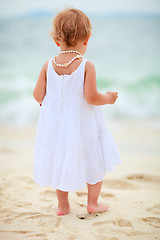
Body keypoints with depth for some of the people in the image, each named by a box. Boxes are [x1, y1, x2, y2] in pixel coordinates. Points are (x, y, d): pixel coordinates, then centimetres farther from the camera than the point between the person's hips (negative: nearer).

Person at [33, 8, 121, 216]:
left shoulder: (49, 65, -5)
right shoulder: (87, 66, -17)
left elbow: (38, 95, -3)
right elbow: (91, 98, -20)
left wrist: (45, 102, 20)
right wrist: (107, 98, -1)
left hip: (55, 123, 4)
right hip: (82, 125, -4)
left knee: (60, 162, 19)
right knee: (95, 162, 17)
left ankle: (63, 206, 29)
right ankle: (93, 203, 26)